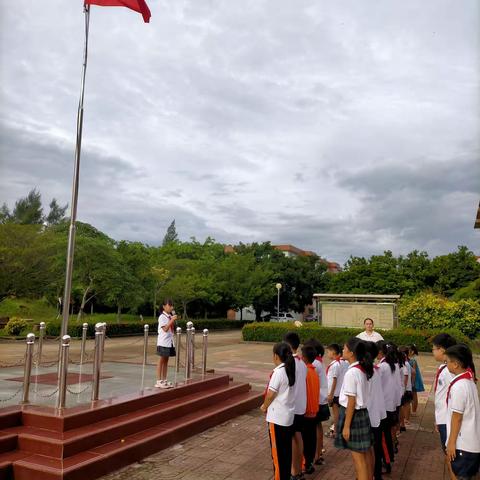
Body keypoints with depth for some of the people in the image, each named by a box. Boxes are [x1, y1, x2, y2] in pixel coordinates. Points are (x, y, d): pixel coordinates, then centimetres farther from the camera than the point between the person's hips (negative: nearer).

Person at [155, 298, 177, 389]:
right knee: (161, 361, -1)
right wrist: (172, 320, -25)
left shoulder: (170, 316, 12)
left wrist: (173, 321, 3)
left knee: (166, 360, 11)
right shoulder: (162, 317, -11)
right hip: (163, 341, -7)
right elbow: (165, 329, -22)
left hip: (170, 341, 7)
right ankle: (159, 381, 4)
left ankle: (164, 380, 16)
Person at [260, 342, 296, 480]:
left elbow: (271, 394, -18)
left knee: (277, 450, 5)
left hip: (277, 417, -8)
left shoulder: (278, 372, -20)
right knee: (286, 449, 16)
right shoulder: (291, 370, 4)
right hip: (288, 415, 8)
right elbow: (286, 392, 9)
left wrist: (264, 406, 1)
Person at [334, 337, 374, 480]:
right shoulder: (363, 370, 4)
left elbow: (351, 402, -19)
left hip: (353, 414, -8)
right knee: (365, 454, 17)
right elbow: (359, 396, 5)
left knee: (358, 457, 3)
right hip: (363, 413, 8)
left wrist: (346, 426, -15)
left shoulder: (351, 373, -20)